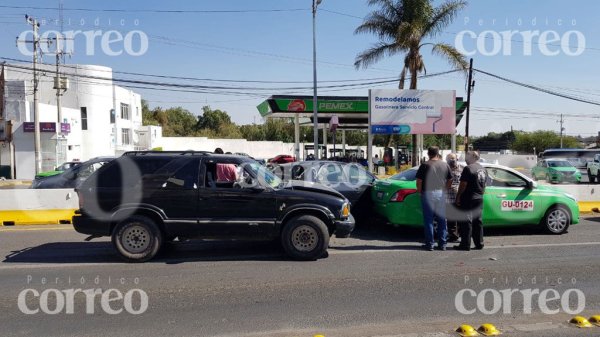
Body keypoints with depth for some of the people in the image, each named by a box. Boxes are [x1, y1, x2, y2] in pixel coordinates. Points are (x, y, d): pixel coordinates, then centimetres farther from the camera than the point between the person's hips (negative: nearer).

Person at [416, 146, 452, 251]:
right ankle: (442, 244, 15)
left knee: (428, 220, 3)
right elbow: (450, 181, 9)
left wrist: (419, 191, 5)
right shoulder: (445, 165, 5)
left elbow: (419, 181, -10)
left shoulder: (425, 165, -7)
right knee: (442, 220, 11)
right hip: (441, 195, 4)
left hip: (428, 194, -3)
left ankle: (429, 244, 6)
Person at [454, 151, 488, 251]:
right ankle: (479, 243, 17)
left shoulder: (468, 168, -14)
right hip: (479, 199, 8)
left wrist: (458, 196, -11)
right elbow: (484, 184, 18)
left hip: (468, 199, -8)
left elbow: (463, 184, -18)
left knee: (466, 222, -4)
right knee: (477, 221, 13)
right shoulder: (483, 169, 13)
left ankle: (465, 244, -2)